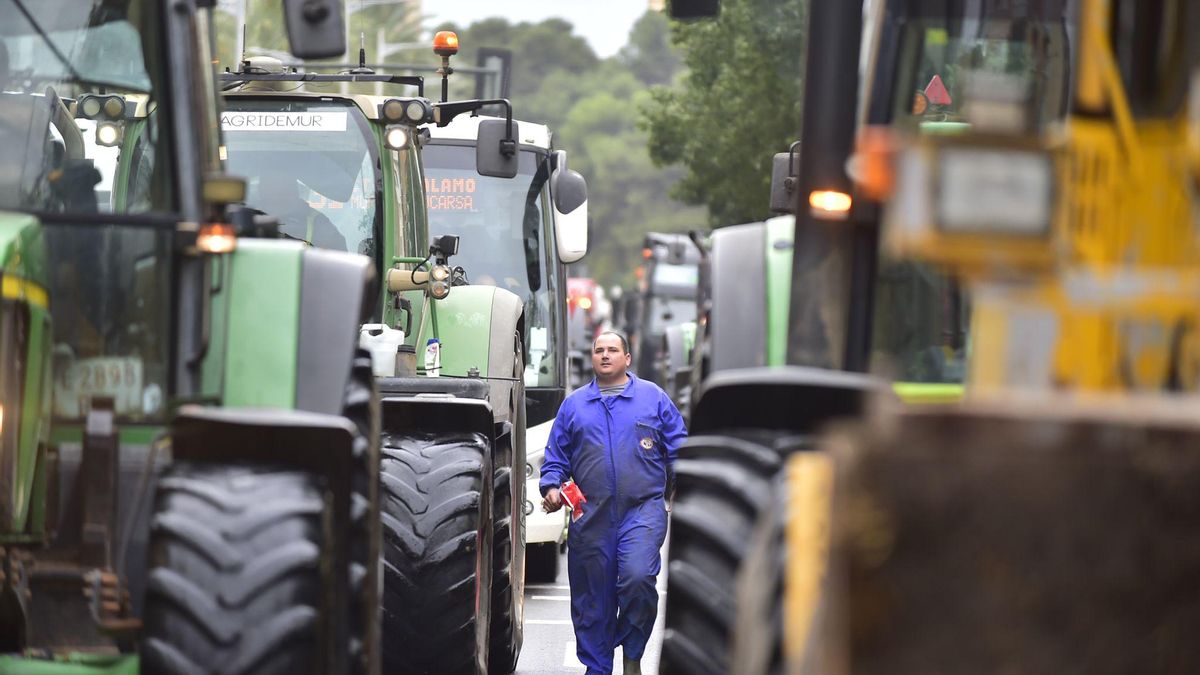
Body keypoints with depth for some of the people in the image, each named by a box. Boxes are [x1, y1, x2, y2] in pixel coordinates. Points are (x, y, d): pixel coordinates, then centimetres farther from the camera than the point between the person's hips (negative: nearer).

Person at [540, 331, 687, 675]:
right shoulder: (574, 404, 14)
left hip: (643, 508, -2)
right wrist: (551, 487, -2)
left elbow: (678, 449, 8)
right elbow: (555, 455, 15)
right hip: (591, 515, 3)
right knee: (592, 597, 4)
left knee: (638, 578, -21)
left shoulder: (653, 398, 9)